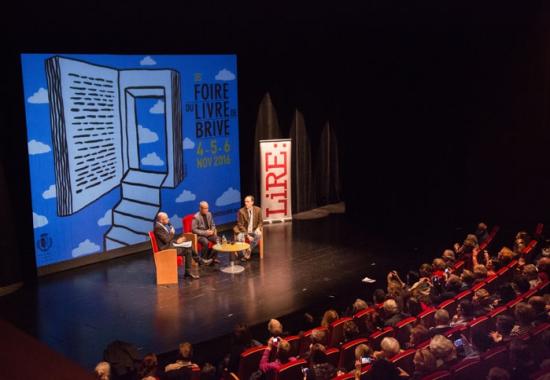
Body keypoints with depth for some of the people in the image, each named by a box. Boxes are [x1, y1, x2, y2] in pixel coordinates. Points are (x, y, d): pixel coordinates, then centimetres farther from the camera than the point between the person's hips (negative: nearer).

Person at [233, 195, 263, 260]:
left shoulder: (258, 210, -4)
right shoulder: (241, 211, -12)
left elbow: (260, 221, 5)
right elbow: (241, 225, -11)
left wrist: (258, 228, -18)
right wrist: (247, 235, -21)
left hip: (254, 230, 2)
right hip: (244, 231, -2)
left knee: (259, 235, -31)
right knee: (240, 238, -33)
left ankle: (248, 252, -16)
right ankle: (245, 254, -14)